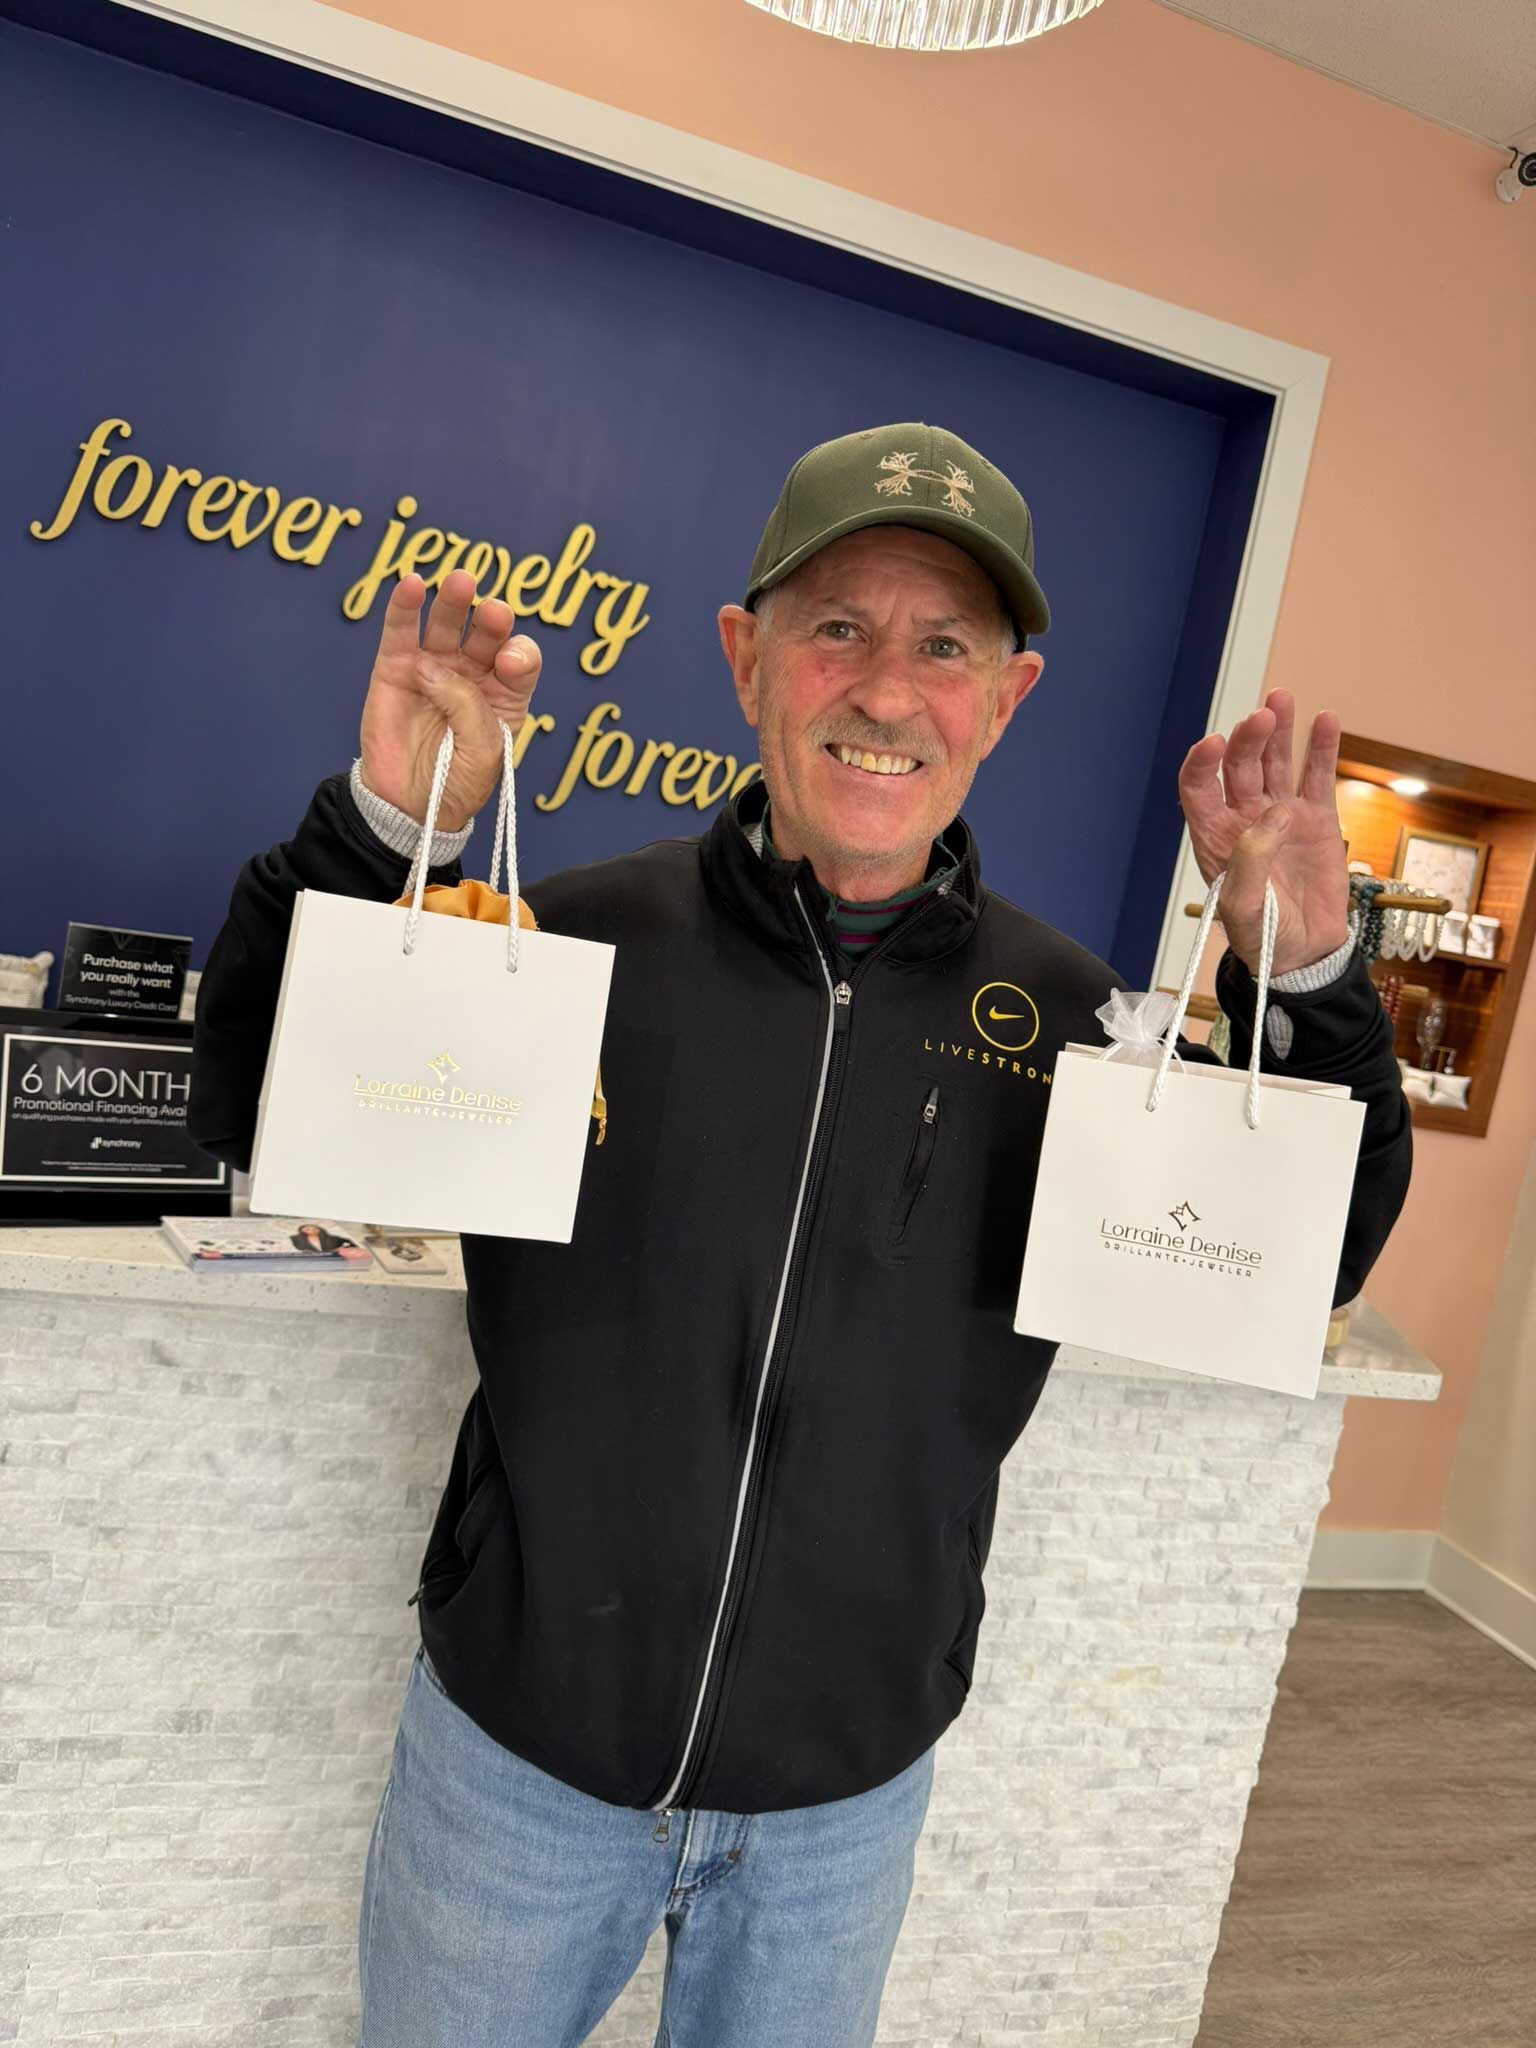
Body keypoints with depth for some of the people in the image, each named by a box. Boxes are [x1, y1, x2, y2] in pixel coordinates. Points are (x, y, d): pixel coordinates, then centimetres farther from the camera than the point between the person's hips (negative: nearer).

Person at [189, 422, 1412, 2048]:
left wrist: (1304, 980, -17)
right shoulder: (583, 939, -13)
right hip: (516, 1744, 0)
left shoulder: (1070, 1015, -8)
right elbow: (253, 1119, -8)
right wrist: (382, 826, -23)